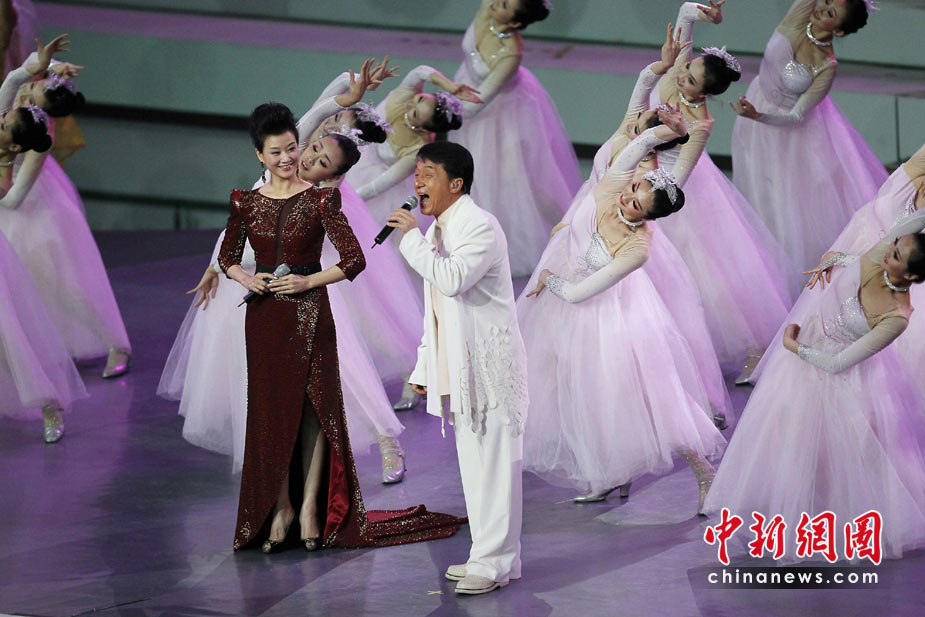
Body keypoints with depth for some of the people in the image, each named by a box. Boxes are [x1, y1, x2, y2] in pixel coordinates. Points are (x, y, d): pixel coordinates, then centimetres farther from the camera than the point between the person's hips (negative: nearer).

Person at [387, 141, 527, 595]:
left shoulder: (480, 227, -12)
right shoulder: (437, 232, 16)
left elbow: (453, 279, -29)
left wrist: (412, 236, -21)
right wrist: (424, 368, 21)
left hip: (490, 364, -9)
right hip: (459, 367, 9)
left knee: (494, 463, -6)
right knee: (473, 463, 12)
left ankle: (495, 562, -4)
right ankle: (489, 555, 19)